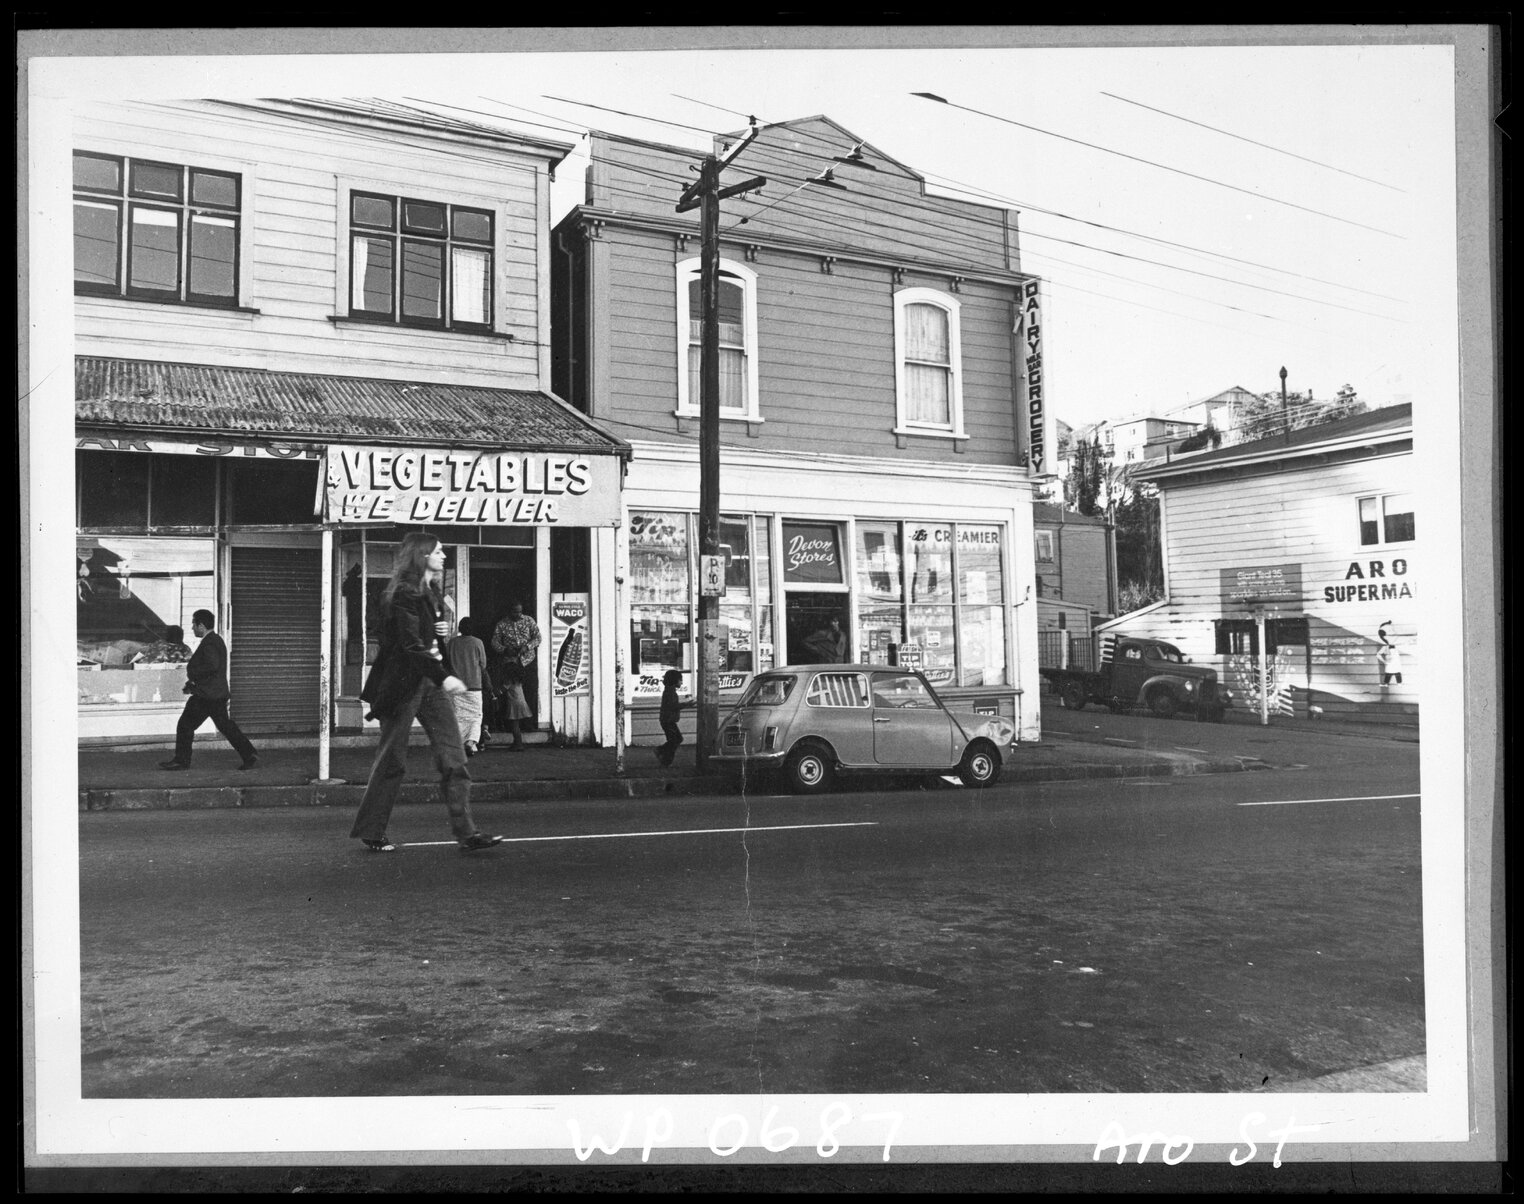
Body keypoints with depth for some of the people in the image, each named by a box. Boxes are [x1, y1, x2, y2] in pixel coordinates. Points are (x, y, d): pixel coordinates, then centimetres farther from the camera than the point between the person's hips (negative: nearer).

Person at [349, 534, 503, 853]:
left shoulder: (433, 593, 14)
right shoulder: (402, 595, -13)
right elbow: (410, 644, -23)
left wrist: (444, 632, 5)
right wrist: (443, 677, -33)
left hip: (431, 682, 8)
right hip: (403, 683, -8)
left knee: (454, 757, -1)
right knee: (392, 761, 2)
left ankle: (466, 832, -1)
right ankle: (370, 833, 16)